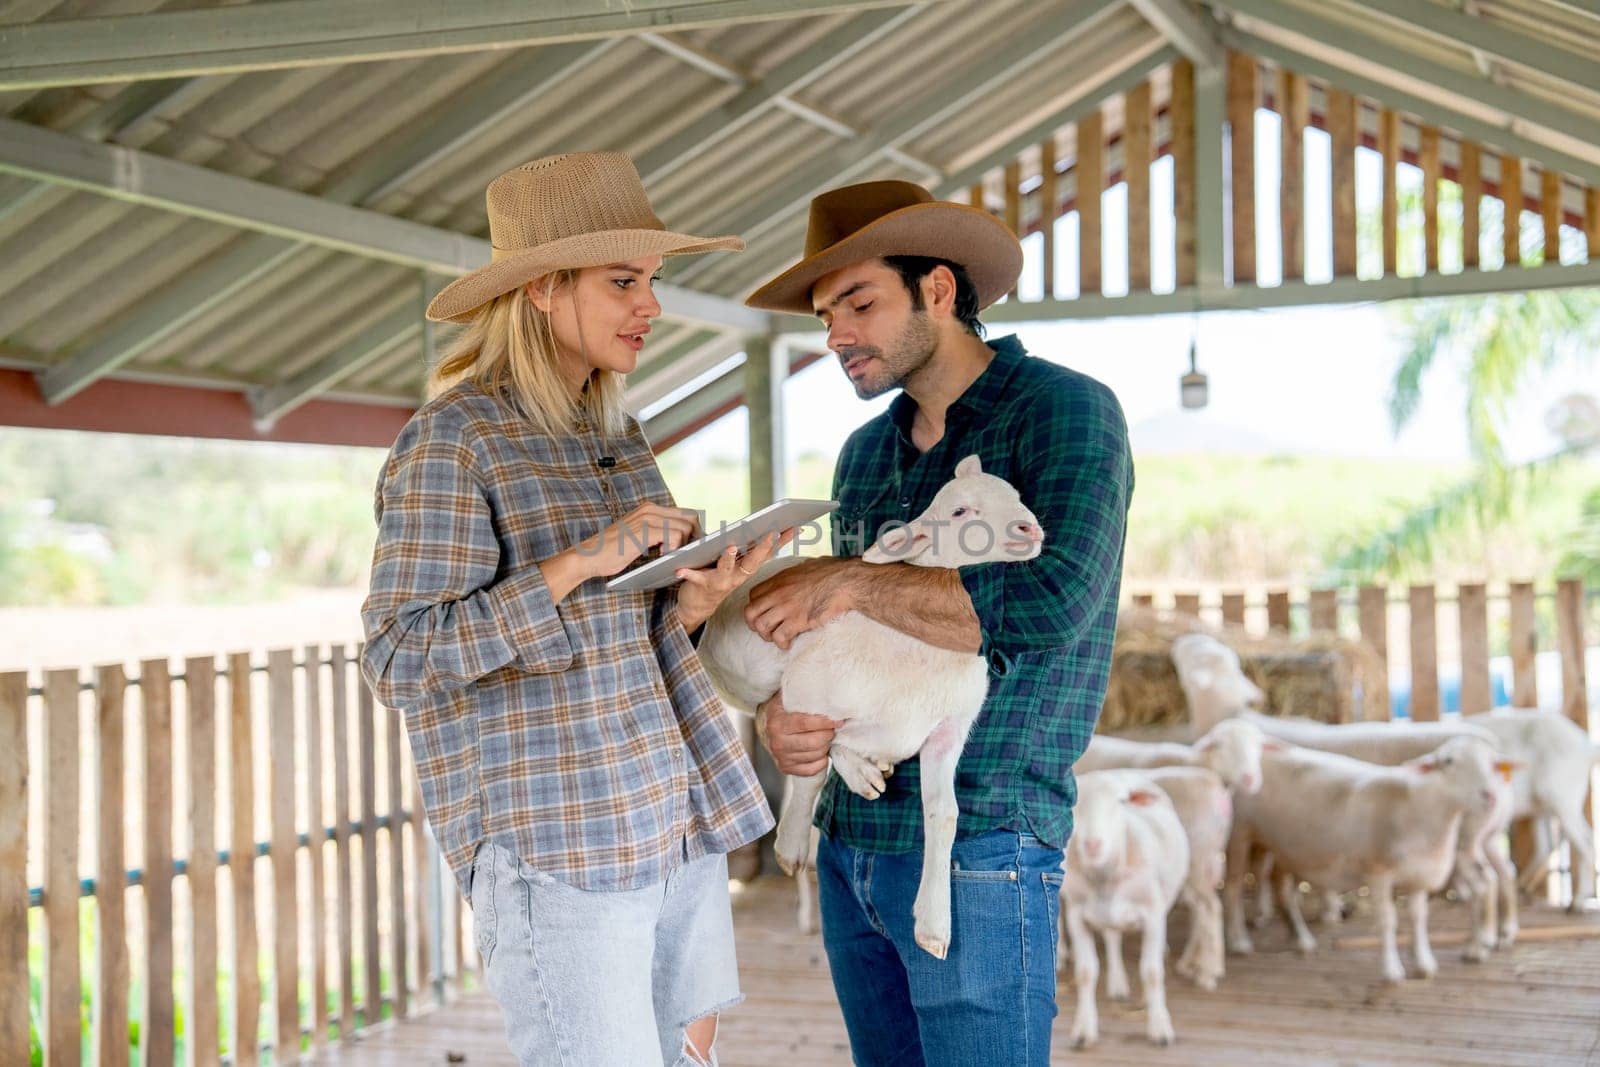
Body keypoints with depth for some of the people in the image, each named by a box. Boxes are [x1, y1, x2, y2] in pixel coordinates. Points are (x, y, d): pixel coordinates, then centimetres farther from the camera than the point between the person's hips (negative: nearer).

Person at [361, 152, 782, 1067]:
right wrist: (579, 561, -21)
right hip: (557, 846, -8)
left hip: (679, 822, 8)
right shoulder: (453, 440, -9)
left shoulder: (617, 434, 14)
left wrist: (696, 599, -2)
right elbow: (401, 659, -16)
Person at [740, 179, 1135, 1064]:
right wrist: (780, 714, -2)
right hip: (847, 842, 7)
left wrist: (851, 582, -16)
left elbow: (1045, 610, -24)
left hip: (979, 850, -7)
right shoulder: (865, 453, 14)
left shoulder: (1065, 411, -9)